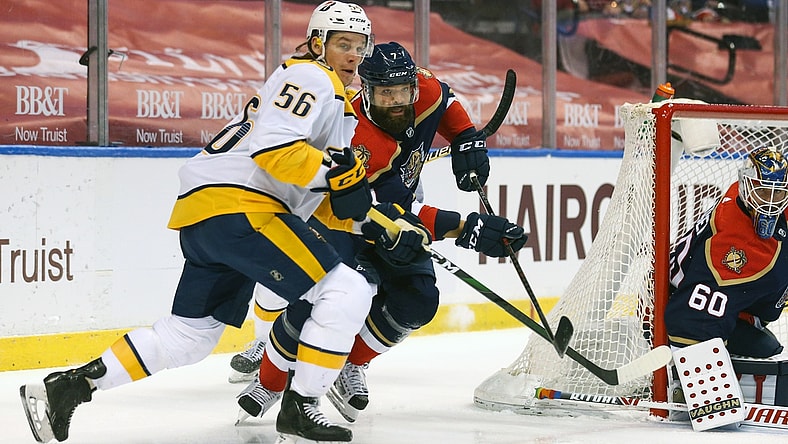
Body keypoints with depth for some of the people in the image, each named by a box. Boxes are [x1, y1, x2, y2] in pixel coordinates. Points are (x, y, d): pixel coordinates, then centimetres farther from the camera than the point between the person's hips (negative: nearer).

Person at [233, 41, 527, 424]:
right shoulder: (357, 140, -39)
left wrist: (468, 141, -8)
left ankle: (350, 368, 8)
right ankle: (268, 383, -5)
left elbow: (447, 104, 8)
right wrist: (464, 228, -49)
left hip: (401, 211, 7)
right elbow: (385, 218, -42)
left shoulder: (425, 90, -20)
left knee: (418, 299, -12)